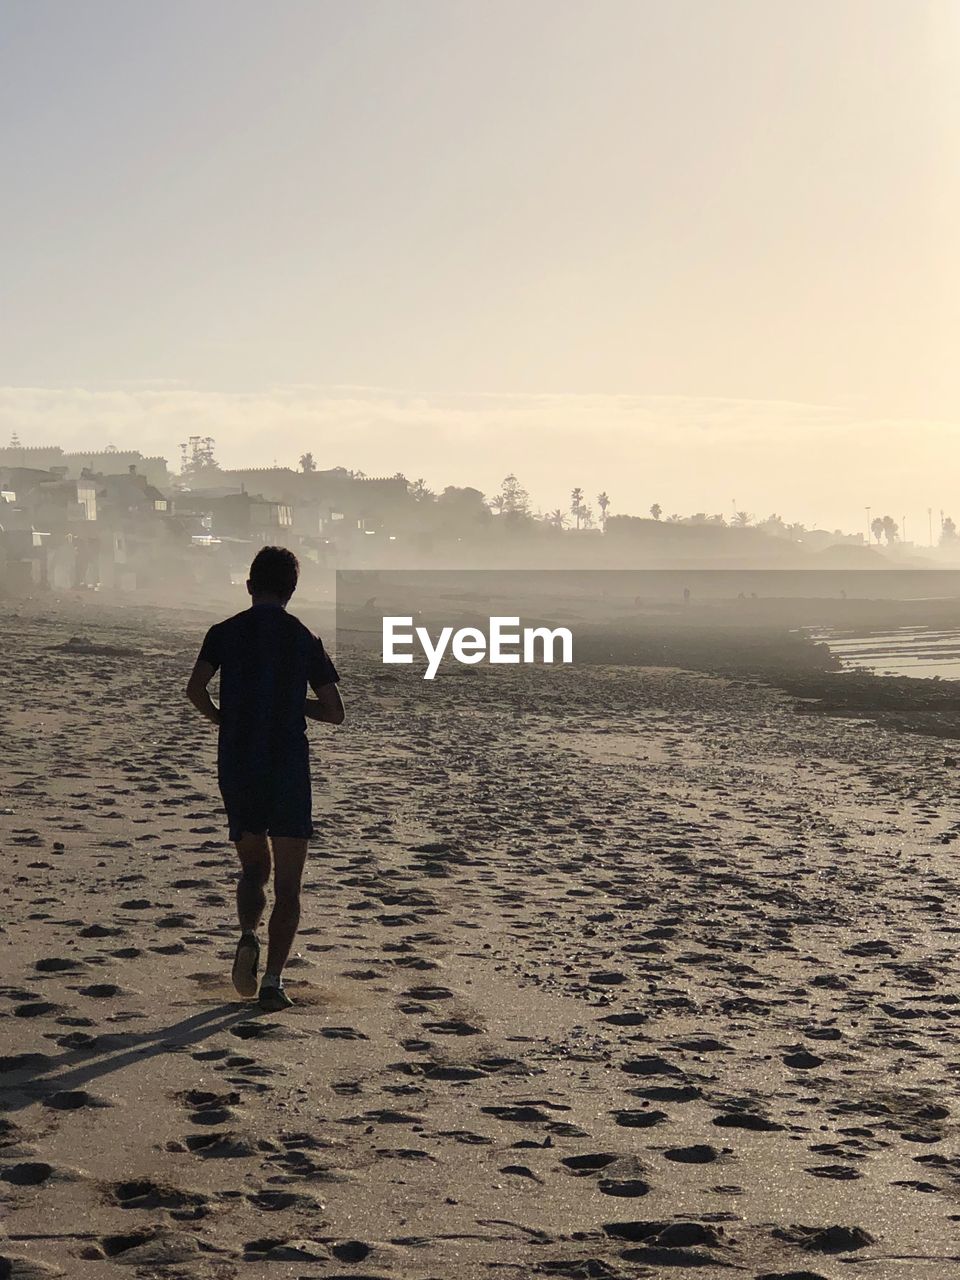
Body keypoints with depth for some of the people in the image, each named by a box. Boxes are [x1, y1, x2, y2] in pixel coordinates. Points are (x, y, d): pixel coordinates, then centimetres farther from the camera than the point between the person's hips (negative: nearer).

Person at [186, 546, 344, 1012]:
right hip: (289, 770, -2)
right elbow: (334, 712, 1)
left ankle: (248, 935, -7)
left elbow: (194, 688, -7)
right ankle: (272, 981, -6)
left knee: (253, 866, 20)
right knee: (287, 885, 4)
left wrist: (222, 719, 10)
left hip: (237, 768, 2)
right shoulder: (305, 640, 2)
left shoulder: (225, 633, 4)